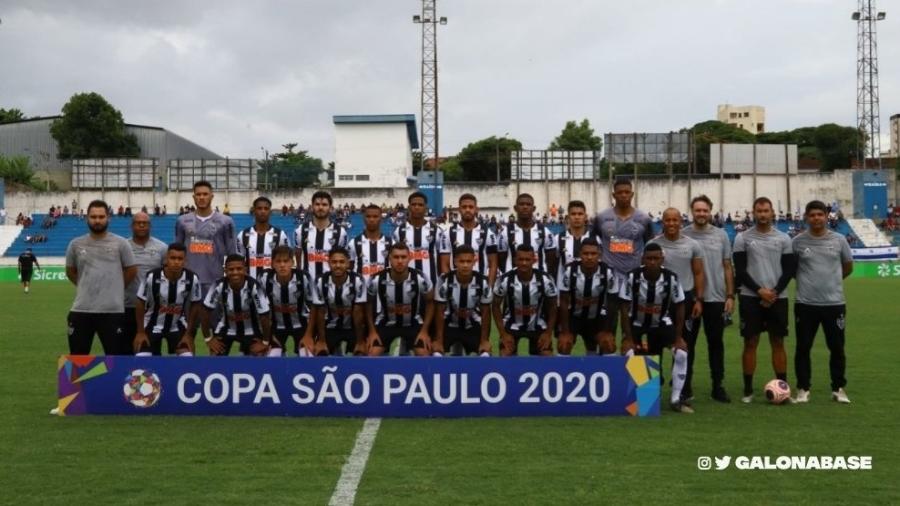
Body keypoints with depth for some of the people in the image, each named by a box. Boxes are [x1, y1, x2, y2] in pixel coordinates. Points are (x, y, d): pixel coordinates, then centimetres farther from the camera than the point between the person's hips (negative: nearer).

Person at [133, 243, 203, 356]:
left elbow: (195, 306, -5)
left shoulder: (192, 279, -20)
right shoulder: (151, 277, -24)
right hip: (152, 325, -1)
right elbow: (140, 304, -10)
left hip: (178, 326, 1)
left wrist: (189, 334, -5)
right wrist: (140, 332, -9)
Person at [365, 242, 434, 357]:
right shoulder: (377, 280, -22)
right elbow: (369, 304, -2)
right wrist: (372, 331, -5)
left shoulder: (420, 279, -22)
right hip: (385, 323, 0)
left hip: (413, 324, 0)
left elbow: (429, 303, -3)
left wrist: (424, 330, -8)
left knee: (424, 355, -15)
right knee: (372, 355, -16)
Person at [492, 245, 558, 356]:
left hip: (538, 326, 1)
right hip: (512, 325, -1)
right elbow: (496, 306, -7)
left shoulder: (546, 280, -20)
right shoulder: (504, 280, -22)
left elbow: (552, 307, -4)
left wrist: (548, 333, -9)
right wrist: (503, 333, -12)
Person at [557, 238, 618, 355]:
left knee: (609, 345, -11)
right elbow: (564, 303, -17)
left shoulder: (608, 273, -22)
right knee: (563, 346, -16)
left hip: (596, 317, 1)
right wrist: (565, 331, -16)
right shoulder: (569, 271, -26)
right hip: (572, 315, -1)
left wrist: (607, 331, -9)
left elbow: (612, 304, -10)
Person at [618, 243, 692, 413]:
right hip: (636, 323, -1)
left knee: (682, 351, -15)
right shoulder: (632, 277, -23)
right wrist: (628, 338, -19)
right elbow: (624, 308, -16)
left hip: (661, 323, 2)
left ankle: (675, 399, -4)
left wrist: (678, 337, -9)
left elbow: (679, 307, -7)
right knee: (628, 353, -25)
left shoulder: (671, 278, -19)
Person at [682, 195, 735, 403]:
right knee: (687, 343, 6)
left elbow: (727, 268, 7)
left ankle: (718, 386, 15)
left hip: (716, 298, 1)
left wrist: (730, 295, 1)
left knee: (716, 343, 7)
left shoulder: (721, 235, 4)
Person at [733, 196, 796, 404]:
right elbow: (740, 270, -3)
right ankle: (748, 390, 7)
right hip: (750, 297, -1)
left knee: (778, 342, 5)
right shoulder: (742, 238, 1)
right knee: (750, 342, 1)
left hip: (778, 298, 1)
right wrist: (760, 291, -12)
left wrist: (774, 293, -10)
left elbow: (789, 270, 3)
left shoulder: (783, 238, 6)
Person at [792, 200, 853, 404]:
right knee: (803, 348, 4)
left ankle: (838, 388, 20)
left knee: (837, 348, 7)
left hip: (835, 303, 1)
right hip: (806, 304, -1)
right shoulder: (797, 242, -2)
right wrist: (805, 280, 10)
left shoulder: (839, 240, 2)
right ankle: (803, 389, 15)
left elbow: (848, 266, 15)